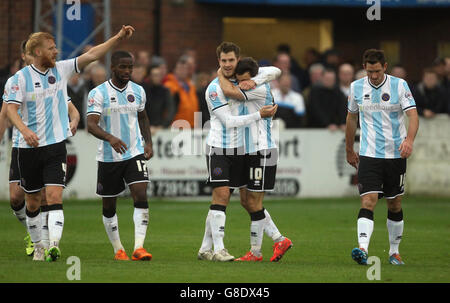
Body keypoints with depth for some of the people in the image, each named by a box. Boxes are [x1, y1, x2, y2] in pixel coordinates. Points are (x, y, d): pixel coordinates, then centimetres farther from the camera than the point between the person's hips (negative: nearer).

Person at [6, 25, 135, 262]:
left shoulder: (61, 69, 4)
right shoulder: (22, 77, -4)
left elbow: (92, 55, 4)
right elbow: (11, 108, -10)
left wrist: (118, 38, -5)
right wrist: (24, 129, -28)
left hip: (56, 145, 1)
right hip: (29, 147, -1)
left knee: (54, 197, -15)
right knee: (33, 202, 9)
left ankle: (54, 245, -26)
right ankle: (38, 247, 25)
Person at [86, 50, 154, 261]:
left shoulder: (138, 91, 5)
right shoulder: (98, 93, -10)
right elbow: (91, 124, -20)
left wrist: (148, 142, 10)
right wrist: (110, 138, -37)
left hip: (135, 154, 2)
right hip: (108, 157, -2)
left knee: (141, 196, -16)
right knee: (109, 206, 7)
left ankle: (139, 247, -20)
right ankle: (118, 249, 24)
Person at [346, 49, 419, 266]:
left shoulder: (399, 85, -5)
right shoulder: (356, 87, 3)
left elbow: (412, 115, -14)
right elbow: (351, 118, 17)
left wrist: (409, 140, -32)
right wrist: (349, 150, 21)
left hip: (396, 155, 0)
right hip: (369, 155, 0)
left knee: (395, 205, 9)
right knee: (367, 201, -16)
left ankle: (394, 252, 24)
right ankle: (362, 249, -29)